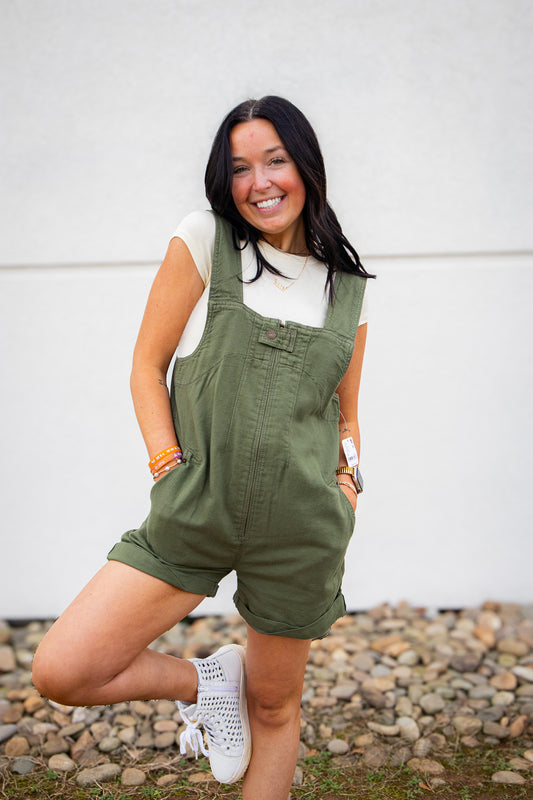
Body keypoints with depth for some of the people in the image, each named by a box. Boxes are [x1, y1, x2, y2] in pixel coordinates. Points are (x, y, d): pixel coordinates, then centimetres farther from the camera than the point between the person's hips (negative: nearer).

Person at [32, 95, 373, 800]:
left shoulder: (349, 285, 8)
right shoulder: (205, 239, -1)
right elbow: (148, 364, 2)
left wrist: (347, 477, 0)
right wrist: (169, 467, -8)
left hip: (301, 530, 2)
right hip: (192, 512, -1)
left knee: (274, 707, 16)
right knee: (62, 672, -11)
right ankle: (204, 683, 16)